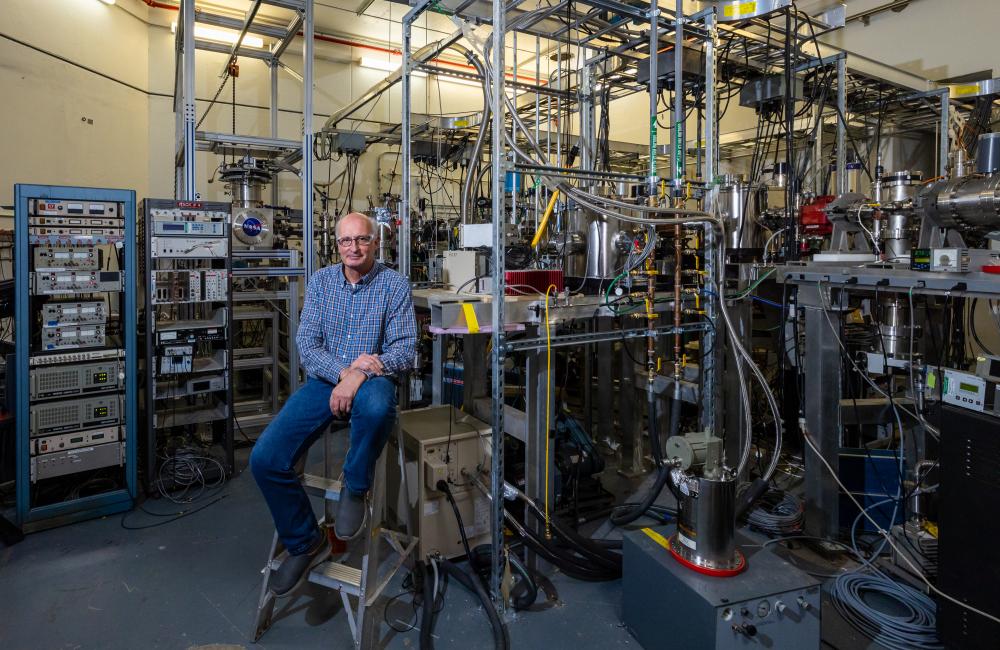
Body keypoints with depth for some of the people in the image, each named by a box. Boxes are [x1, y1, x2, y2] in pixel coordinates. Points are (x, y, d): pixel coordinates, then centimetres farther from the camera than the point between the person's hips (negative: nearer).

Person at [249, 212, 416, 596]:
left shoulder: (395, 285, -1)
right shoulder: (321, 281, 8)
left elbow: (405, 349, -8)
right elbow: (307, 342, 0)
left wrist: (362, 374, -24)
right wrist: (344, 371, -18)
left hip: (372, 380, -3)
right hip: (324, 379, 3)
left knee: (376, 406, -41)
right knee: (264, 459, -13)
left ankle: (355, 489, -10)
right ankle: (304, 543, 11)